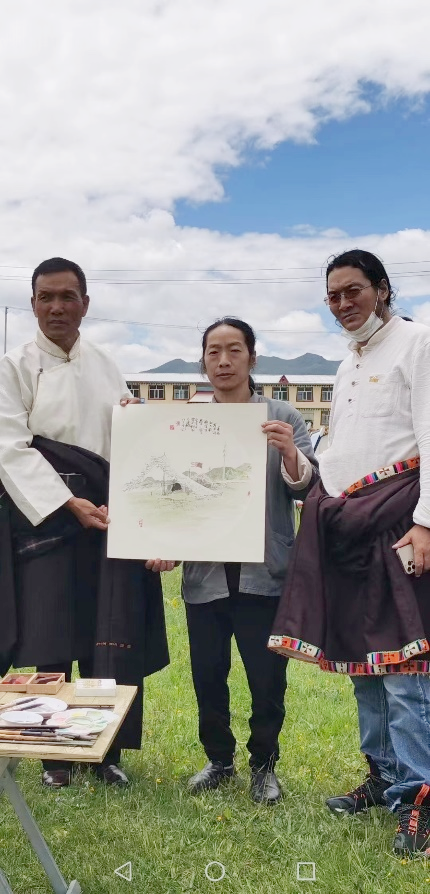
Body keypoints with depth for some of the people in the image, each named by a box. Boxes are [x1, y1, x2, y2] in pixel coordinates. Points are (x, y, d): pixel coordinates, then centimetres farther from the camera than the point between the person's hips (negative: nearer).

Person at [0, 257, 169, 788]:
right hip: (45, 511, -3)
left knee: (110, 637, 3)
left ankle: (107, 749, 19)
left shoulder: (105, 366, 13)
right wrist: (70, 503, -18)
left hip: (105, 509, 3)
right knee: (52, 637, 2)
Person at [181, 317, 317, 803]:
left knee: (267, 677, 6)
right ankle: (219, 759, 33)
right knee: (207, 674, 11)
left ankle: (263, 765, 29)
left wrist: (289, 454, -24)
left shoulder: (282, 418, 0)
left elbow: (308, 487, -5)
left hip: (265, 571, -2)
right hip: (204, 572, 2)